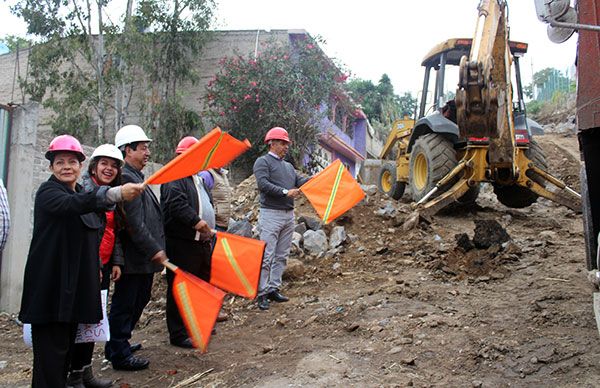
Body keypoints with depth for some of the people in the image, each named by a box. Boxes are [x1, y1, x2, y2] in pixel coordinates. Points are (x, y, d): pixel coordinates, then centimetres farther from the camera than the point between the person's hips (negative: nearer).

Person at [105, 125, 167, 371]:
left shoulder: (136, 177, 17)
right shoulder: (126, 178, -18)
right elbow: (134, 223, -24)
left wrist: (156, 248, 22)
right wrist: (154, 250, -21)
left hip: (145, 257, 11)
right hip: (133, 257, -11)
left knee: (139, 300, 21)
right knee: (125, 305, 2)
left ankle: (118, 345, 37)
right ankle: (120, 355, 16)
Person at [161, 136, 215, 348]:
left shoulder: (198, 179, 21)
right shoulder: (174, 178, -11)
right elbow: (177, 204, -27)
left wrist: (209, 234, 21)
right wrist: (196, 222, -35)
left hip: (201, 242, 10)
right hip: (182, 243, -10)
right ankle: (178, 334, 7)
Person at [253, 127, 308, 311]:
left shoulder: (288, 166, 21)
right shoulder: (263, 162, -2)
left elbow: (300, 181, 9)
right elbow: (263, 184, -16)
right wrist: (285, 192, -21)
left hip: (289, 215, 8)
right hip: (271, 214, -8)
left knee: (281, 256, 10)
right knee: (266, 256, -8)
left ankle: (273, 289, 19)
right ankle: (261, 293, -2)